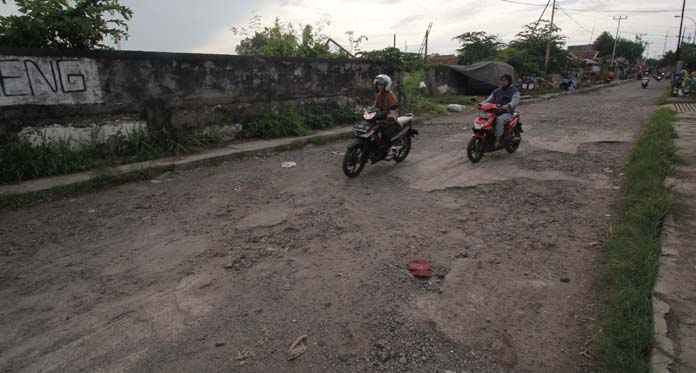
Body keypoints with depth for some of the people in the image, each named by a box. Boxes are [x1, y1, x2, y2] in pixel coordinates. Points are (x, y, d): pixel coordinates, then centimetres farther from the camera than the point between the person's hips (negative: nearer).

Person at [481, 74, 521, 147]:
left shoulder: (514, 91, 3)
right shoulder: (497, 91, 20)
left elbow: (515, 101, -15)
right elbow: (489, 99, 12)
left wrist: (508, 105, -39)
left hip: (507, 113, -5)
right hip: (495, 112, 5)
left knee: (500, 119, -38)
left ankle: (498, 140, -36)